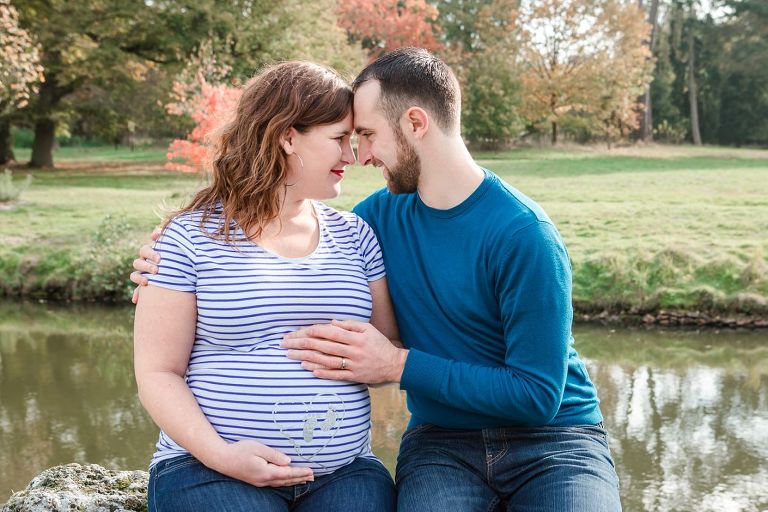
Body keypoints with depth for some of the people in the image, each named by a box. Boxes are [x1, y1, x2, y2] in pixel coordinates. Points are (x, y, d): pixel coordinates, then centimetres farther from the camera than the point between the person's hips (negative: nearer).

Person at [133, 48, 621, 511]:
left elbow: (538, 395, -17)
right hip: (442, 442, 4)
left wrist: (398, 366, -20)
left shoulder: (523, 234, -16)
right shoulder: (384, 213, 2)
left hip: (552, 438, -3)